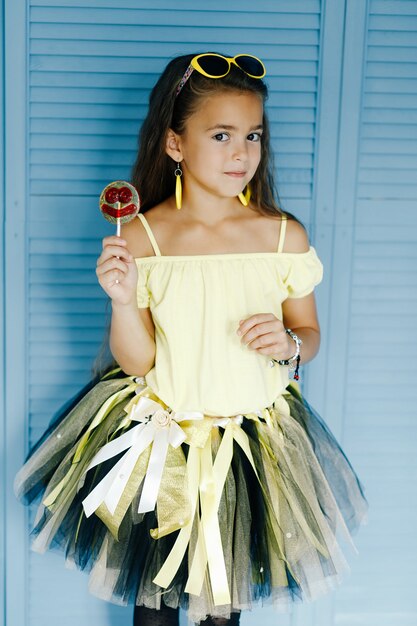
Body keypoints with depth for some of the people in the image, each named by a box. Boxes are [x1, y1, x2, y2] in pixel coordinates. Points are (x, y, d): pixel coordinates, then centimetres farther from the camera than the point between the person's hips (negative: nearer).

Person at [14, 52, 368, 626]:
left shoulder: (284, 236, -7)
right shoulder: (142, 237, -12)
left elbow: (308, 334, 5)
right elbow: (136, 361, -10)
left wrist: (288, 344, -17)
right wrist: (123, 300, -27)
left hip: (254, 441, 1)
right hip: (162, 440, -1)